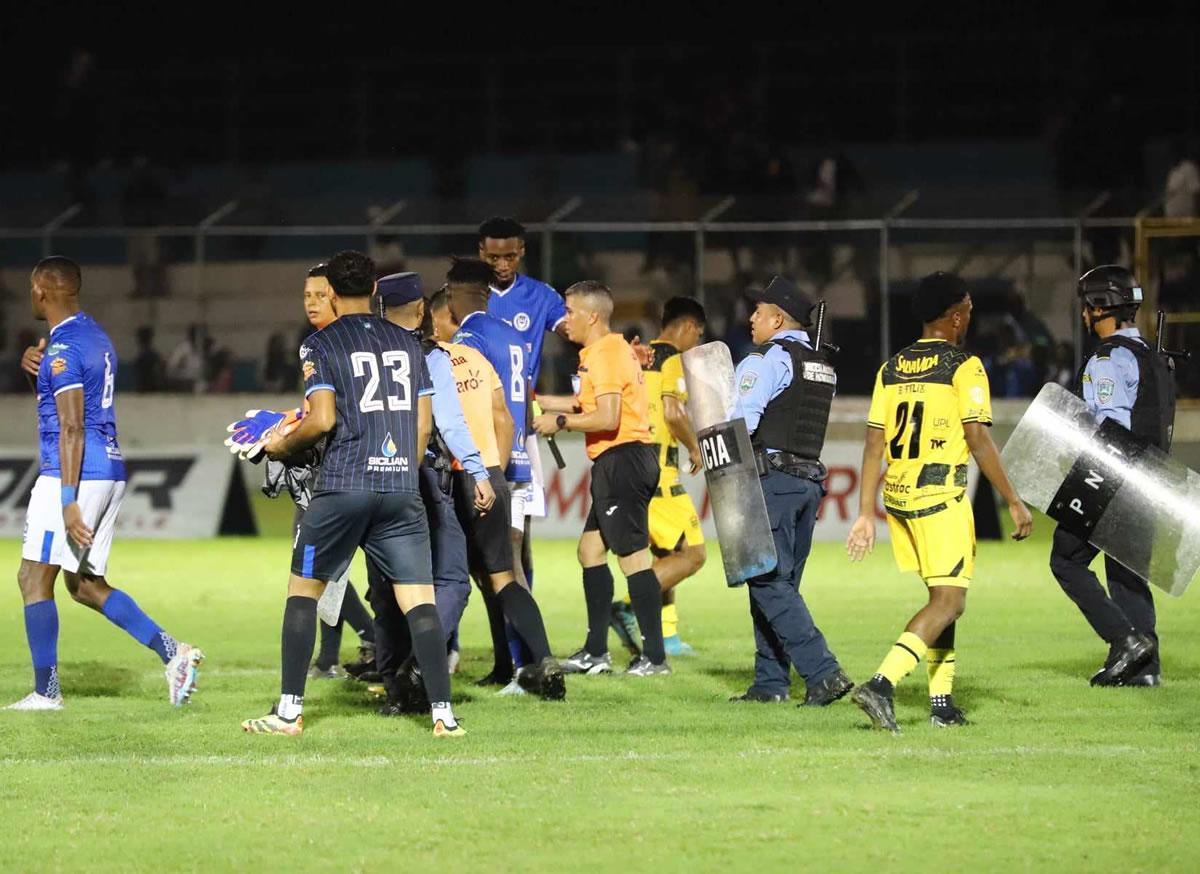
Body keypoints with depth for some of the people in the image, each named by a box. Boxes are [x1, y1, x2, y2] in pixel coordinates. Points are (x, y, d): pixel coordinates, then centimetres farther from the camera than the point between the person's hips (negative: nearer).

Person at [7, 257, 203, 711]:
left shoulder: (65, 347, -14)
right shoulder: (95, 334, 15)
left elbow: (71, 428, -20)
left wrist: (68, 500, -23)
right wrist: (35, 362, 11)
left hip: (72, 474, -10)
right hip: (109, 470, 10)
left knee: (34, 577, -2)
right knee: (84, 583, 14)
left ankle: (46, 691, -2)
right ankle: (172, 651, 4)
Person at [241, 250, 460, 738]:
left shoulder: (321, 345, -1)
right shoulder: (407, 343, 13)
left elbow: (322, 420, -11)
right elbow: (423, 423, 13)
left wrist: (281, 445, 7)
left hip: (343, 486, -3)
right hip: (402, 487, 3)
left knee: (303, 589, 9)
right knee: (417, 597, 1)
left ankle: (290, 710, 6)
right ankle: (443, 712, -8)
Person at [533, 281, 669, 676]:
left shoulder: (604, 355, -14)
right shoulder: (612, 350, 18)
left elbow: (607, 418, -22)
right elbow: (587, 403, 25)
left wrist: (560, 421, -10)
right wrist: (539, 401, 25)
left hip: (622, 458, -11)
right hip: (616, 463, 11)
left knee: (632, 555, -9)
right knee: (591, 548, 14)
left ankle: (654, 655, -9)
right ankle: (595, 651, 16)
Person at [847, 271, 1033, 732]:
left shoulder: (891, 369, 10)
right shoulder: (963, 367, -7)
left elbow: (875, 444, 8)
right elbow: (978, 441, -12)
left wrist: (866, 515, 10)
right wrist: (1014, 503, -7)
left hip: (897, 496, 7)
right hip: (940, 498, -7)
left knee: (941, 594, 18)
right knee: (949, 600, -6)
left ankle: (941, 702, 16)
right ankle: (882, 684, -23)